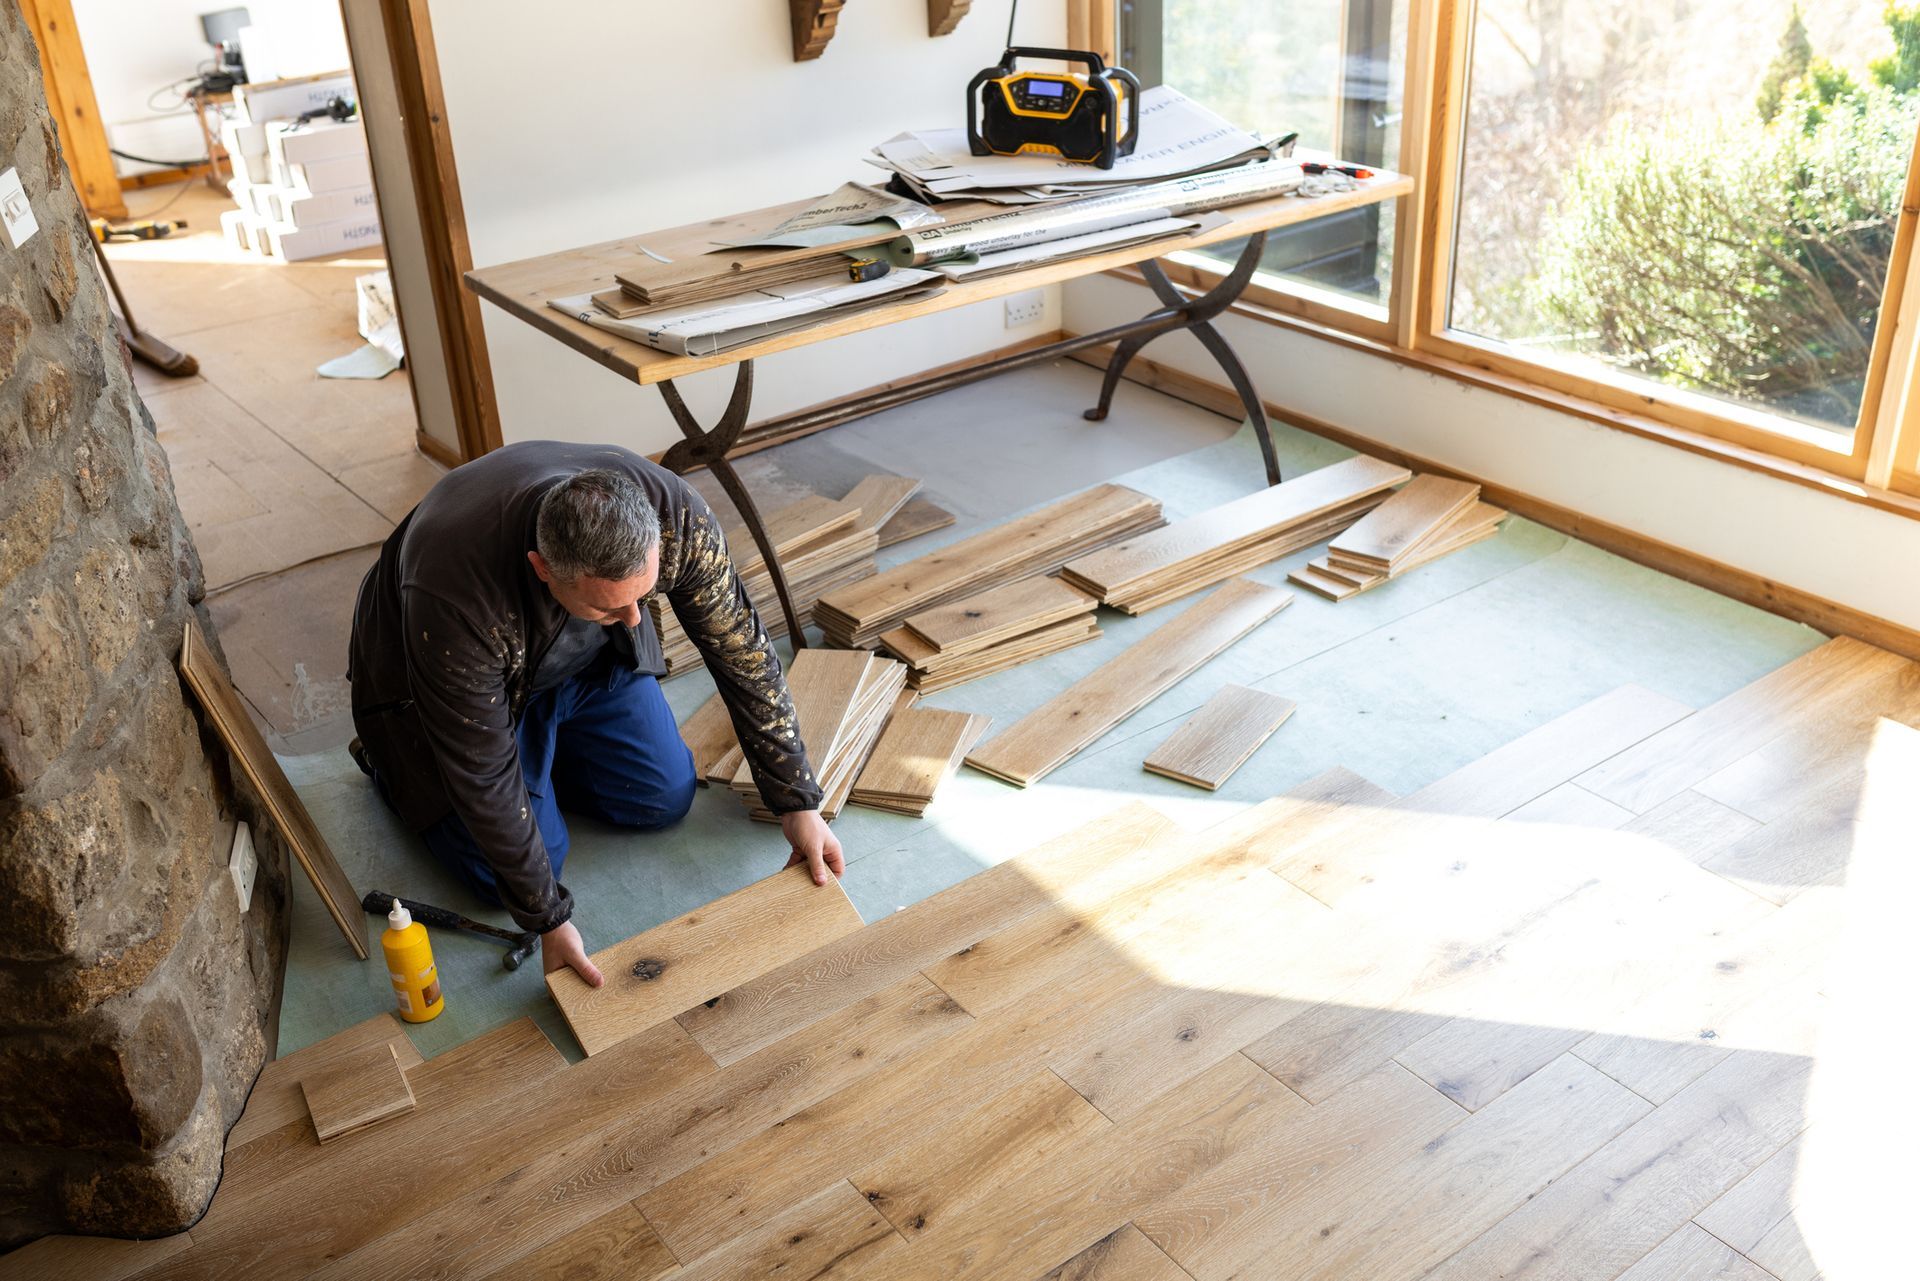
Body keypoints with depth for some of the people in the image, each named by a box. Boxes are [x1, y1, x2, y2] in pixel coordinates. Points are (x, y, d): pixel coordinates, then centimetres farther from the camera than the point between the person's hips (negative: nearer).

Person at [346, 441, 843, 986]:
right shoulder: (456, 600, -44)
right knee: (505, 872, -8)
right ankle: (392, 759, 18)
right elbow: (483, 775, -32)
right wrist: (548, 919, -25)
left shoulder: (677, 516, -35)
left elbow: (742, 650, -20)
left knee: (665, 800, 2)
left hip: (590, 658, 4)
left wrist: (797, 803, -17)